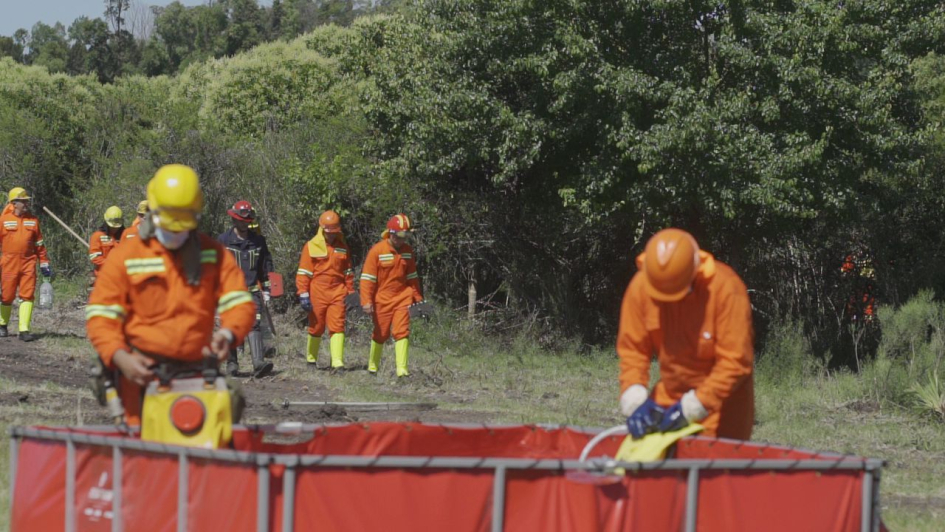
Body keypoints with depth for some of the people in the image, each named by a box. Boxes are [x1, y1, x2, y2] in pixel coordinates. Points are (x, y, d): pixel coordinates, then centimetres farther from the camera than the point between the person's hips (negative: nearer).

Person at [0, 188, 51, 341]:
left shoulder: (33, 220, 10)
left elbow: (39, 243, 16)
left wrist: (44, 263, 14)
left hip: (28, 264, 2)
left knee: (27, 296, -7)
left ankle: (24, 330, -8)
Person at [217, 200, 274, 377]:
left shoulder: (258, 241, 12)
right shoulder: (223, 241, 4)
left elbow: (266, 266, 19)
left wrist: (266, 290, 15)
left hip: (252, 291, 1)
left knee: (254, 324, -14)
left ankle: (259, 363, -26)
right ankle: (232, 363, 14)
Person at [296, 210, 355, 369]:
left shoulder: (342, 247, 10)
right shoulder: (311, 246, -1)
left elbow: (348, 271, 18)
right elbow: (303, 272, -2)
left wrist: (350, 292, 14)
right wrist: (303, 294, -8)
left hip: (337, 293, 2)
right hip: (317, 293, -2)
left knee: (337, 326, -8)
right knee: (316, 327, 8)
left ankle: (337, 361, -14)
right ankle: (311, 359, 23)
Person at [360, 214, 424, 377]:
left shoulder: (407, 250, 4)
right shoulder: (377, 251, -12)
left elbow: (412, 276, 14)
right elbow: (367, 278, -11)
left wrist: (417, 298, 14)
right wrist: (366, 301, -17)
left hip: (403, 297, 3)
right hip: (382, 299, -3)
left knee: (402, 331, -10)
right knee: (381, 334, 8)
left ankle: (402, 369, -14)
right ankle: (372, 365, 28)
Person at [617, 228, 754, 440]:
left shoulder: (726, 288, -24)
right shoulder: (640, 287, -12)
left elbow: (736, 361, -22)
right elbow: (632, 349, -5)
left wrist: (690, 408, -24)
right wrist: (635, 402, -21)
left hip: (722, 399, -4)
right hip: (670, 394, 4)